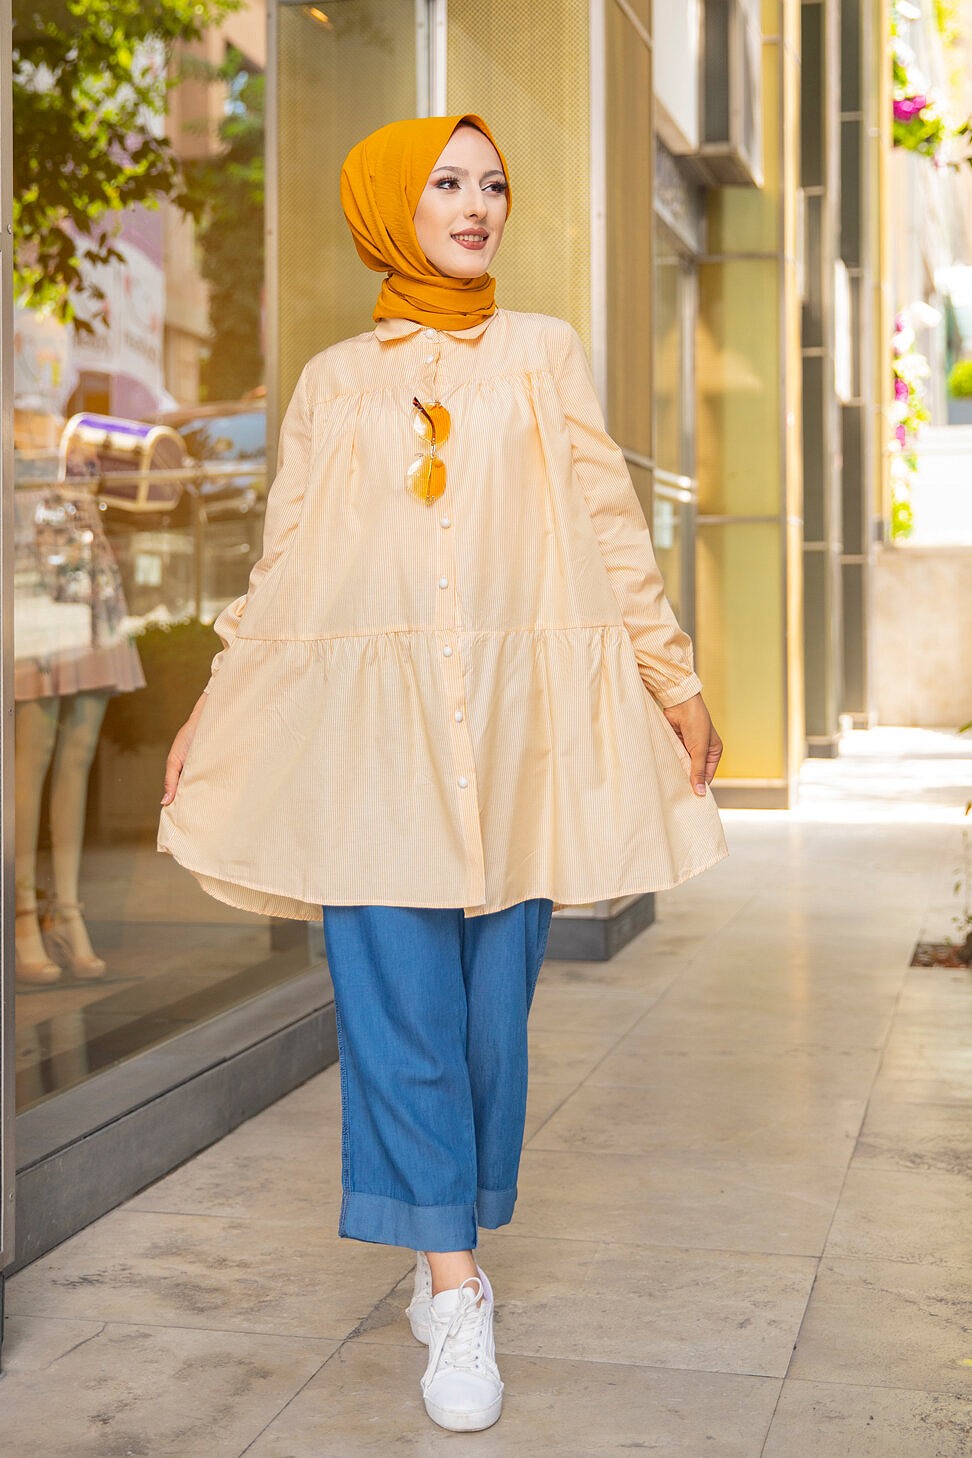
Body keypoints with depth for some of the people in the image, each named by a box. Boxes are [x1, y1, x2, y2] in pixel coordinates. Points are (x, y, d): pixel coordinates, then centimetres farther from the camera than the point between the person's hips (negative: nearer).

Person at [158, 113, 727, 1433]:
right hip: (369, 718, 0)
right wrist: (215, 707, 11)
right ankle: (455, 1291, -3)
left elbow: (611, 528, 11)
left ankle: (455, 1249, 16)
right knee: (397, 995, -8)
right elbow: (285, 563, 15)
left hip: (518, 717, 0)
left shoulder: (545, 353, 14)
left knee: (493, 999, 1)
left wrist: (676, 679, 5)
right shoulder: (333, 381, 14)